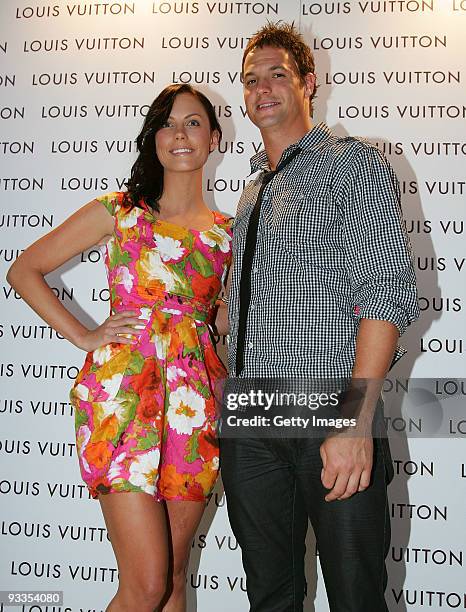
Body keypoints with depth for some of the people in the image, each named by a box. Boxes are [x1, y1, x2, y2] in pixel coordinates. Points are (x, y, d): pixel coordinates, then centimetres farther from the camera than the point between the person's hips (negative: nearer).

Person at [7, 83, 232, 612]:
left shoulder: (225, 232, 13)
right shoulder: (118, 211, 4)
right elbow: (24, 270, 5)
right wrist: (83, 336, -3)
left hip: (195, 405, 4)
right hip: (124, 395, -4)